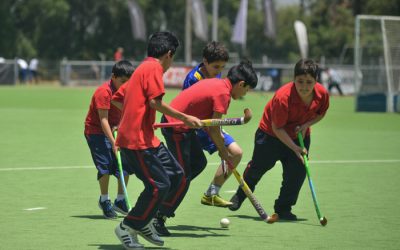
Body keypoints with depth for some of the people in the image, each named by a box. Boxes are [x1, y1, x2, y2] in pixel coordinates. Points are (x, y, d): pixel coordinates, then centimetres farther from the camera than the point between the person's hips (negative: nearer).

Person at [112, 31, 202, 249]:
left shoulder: (142, 68, 19)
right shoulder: (154, 68, -9)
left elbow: (118, 98, 23)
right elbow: (155, 102, -21)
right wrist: (185, 118, -17)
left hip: (146, 137, 10)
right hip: (137, 140, -10)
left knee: (175, 174, 10)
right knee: (159, 185, -10)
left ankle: (144, 221, 16)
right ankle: (127, 228, 1)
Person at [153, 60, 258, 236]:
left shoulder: (217, 83, 11)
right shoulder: (223, 93, -18)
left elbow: (209, 125, 15)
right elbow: (214, 130, -16)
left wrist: (221, 148, 13)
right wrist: (226, 155, -4)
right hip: (176, 127, -10)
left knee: (199, 163, 18)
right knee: (183, 177, -4)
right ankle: (157, 220, 1)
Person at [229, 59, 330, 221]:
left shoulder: (322, 94, -21)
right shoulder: (283, 97, -37)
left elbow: (320, 113, 2)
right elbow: (277, 128, -27)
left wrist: (306, 125, -17)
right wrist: (295, 148, -31)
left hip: (299, 135, 3)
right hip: (270, 134, -3)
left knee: (297, 171, -10)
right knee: (257, 167, 10)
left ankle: (283, 209, 9)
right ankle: (241, 194, 40)